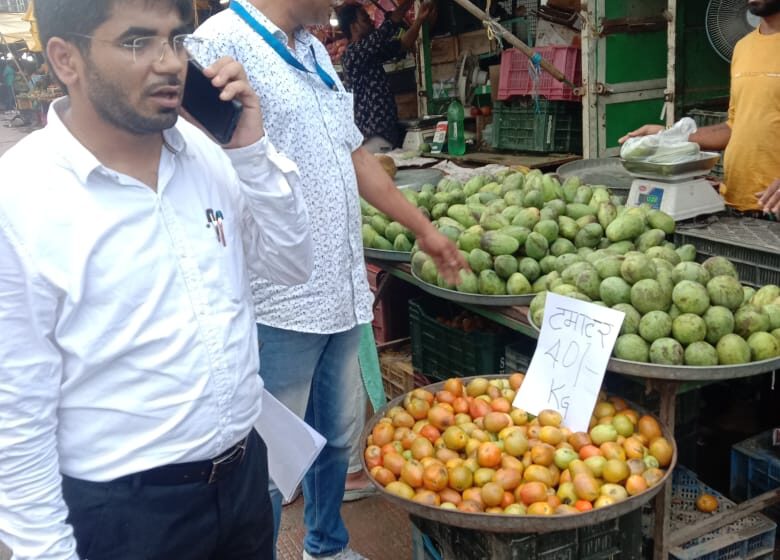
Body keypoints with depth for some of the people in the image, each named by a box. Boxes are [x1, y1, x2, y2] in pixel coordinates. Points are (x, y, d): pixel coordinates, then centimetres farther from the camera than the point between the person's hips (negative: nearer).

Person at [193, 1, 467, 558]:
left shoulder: (314, 50, 14)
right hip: (279, 305, -9)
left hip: (341, 294, 9)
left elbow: (355, 154, 21)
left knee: (338, 436, 22)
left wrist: (423, 227, 25)